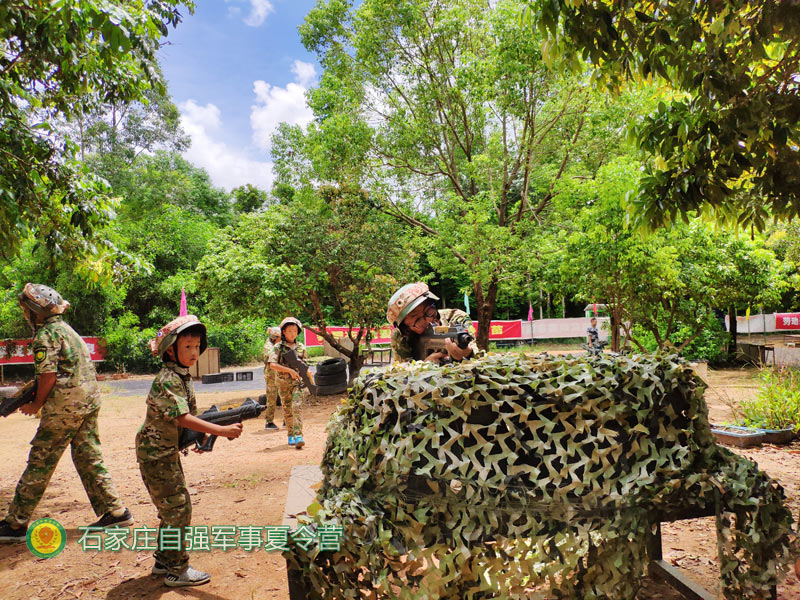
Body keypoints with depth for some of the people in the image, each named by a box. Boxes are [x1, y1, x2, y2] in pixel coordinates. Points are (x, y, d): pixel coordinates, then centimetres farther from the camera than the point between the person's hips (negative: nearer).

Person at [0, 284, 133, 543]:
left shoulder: (45, 334, -10)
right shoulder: (66, 328, 18)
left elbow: (48, 376, -16)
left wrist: (36, 404, -2)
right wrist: (32, 390, 18)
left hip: (66, 405, -8)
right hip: (90, 401, 9)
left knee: (40, 462, 2)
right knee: (89, 458, 12)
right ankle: (115, 511, 13)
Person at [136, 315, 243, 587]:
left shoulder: (184, 377, 7)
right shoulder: (167, 380, -23)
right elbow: (183, 419, -29)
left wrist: (202, 437, -1)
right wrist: (223, 430, -33)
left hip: (168, 452, 9)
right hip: (156, 453, -9)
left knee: (172, 509, 17)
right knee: (178, 508, -2)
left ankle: (163, 561, 32)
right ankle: (177, 570, 10)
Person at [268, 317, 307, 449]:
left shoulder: (301, 348, 6)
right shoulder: (278, 347, -4)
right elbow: (272, 365, -15)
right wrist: (289, 370, -21)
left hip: (297, 382, 1)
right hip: (283, 383, -1)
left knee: (297, 407, -13)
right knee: (287, 410, 8)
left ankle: (298, 436, -18)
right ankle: (291, 435, 22)